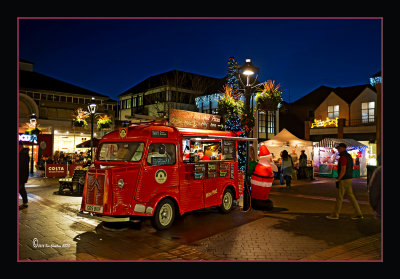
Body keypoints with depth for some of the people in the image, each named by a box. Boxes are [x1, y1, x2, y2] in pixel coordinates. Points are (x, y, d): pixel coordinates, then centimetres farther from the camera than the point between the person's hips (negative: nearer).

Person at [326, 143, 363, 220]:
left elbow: (343, 170, -23)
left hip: (344, 180, -10)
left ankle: (335, 215, 8)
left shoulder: (343, 157, -18)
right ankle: (358, 214, 12)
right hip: (349, 179, 10)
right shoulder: (349, 156, 15)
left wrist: (338, 180, -18)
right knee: (350, 196, 12)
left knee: (339, 197, -1)